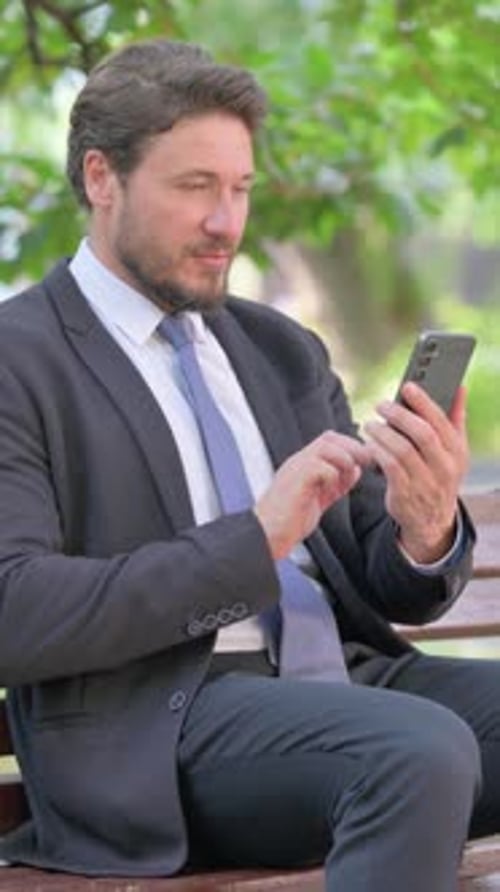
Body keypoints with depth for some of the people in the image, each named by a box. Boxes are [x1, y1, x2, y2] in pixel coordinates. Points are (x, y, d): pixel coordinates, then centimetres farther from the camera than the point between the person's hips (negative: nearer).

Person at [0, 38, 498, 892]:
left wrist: (426, 531, -6)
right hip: (163, 725, -6)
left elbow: (393, 592, 19)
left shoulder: (283, 351, 21)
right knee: (425, 750, -34)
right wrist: (252, 540, -17)